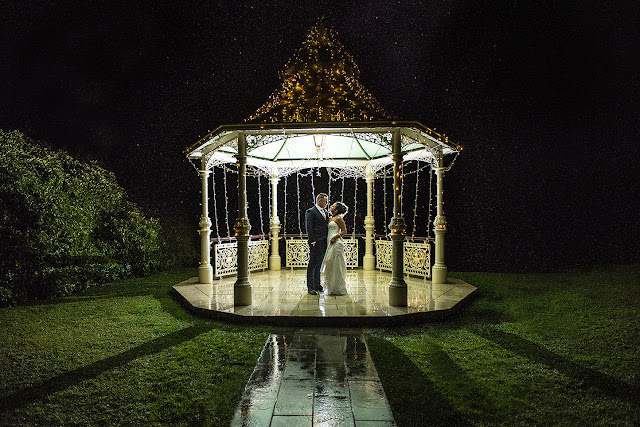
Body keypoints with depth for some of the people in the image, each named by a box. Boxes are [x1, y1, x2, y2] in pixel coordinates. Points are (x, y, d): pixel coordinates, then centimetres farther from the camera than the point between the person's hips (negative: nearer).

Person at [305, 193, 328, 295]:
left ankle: (317, 285, 22)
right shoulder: (310, 212, -7)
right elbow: (309, 228, -12)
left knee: (318, 265, 14)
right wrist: (312, 241, -17)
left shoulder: (325, 213, 18)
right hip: (316, 243, -8)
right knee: (312, 265, -3)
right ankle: (310, 287, 2)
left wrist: (328, 240, 12)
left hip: (324, 243, 8)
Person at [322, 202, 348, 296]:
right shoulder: (330, 218, 16)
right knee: (330, 266, 11)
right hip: (329, 243, 9)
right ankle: (332, 288, 19)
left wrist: (336, 237, -19)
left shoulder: (338, 218, -7)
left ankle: (339, 289, 4)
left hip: (336, 243, -9)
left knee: (336, 266, -5)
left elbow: (344, 231, -7)